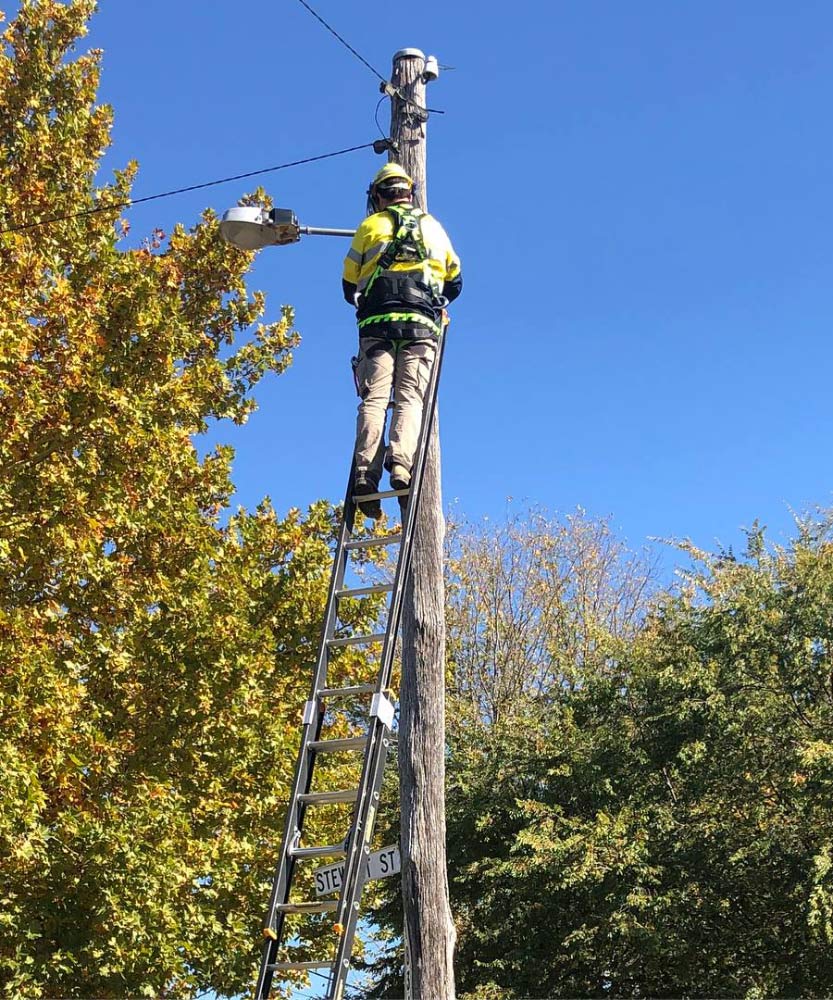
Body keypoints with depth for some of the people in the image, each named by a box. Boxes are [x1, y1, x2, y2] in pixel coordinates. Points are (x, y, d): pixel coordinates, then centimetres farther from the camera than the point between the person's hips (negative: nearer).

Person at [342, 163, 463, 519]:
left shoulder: (369, 226, 15)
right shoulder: (432, 226, 23)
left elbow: (349, 284, 17)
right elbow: (455, 281, 28)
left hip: (376, 322, -1)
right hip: (421, 322, 1)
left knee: (374, 398, -7)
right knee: (410, 398, -8)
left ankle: (365, 472, -23)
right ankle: (400, 463, -29)